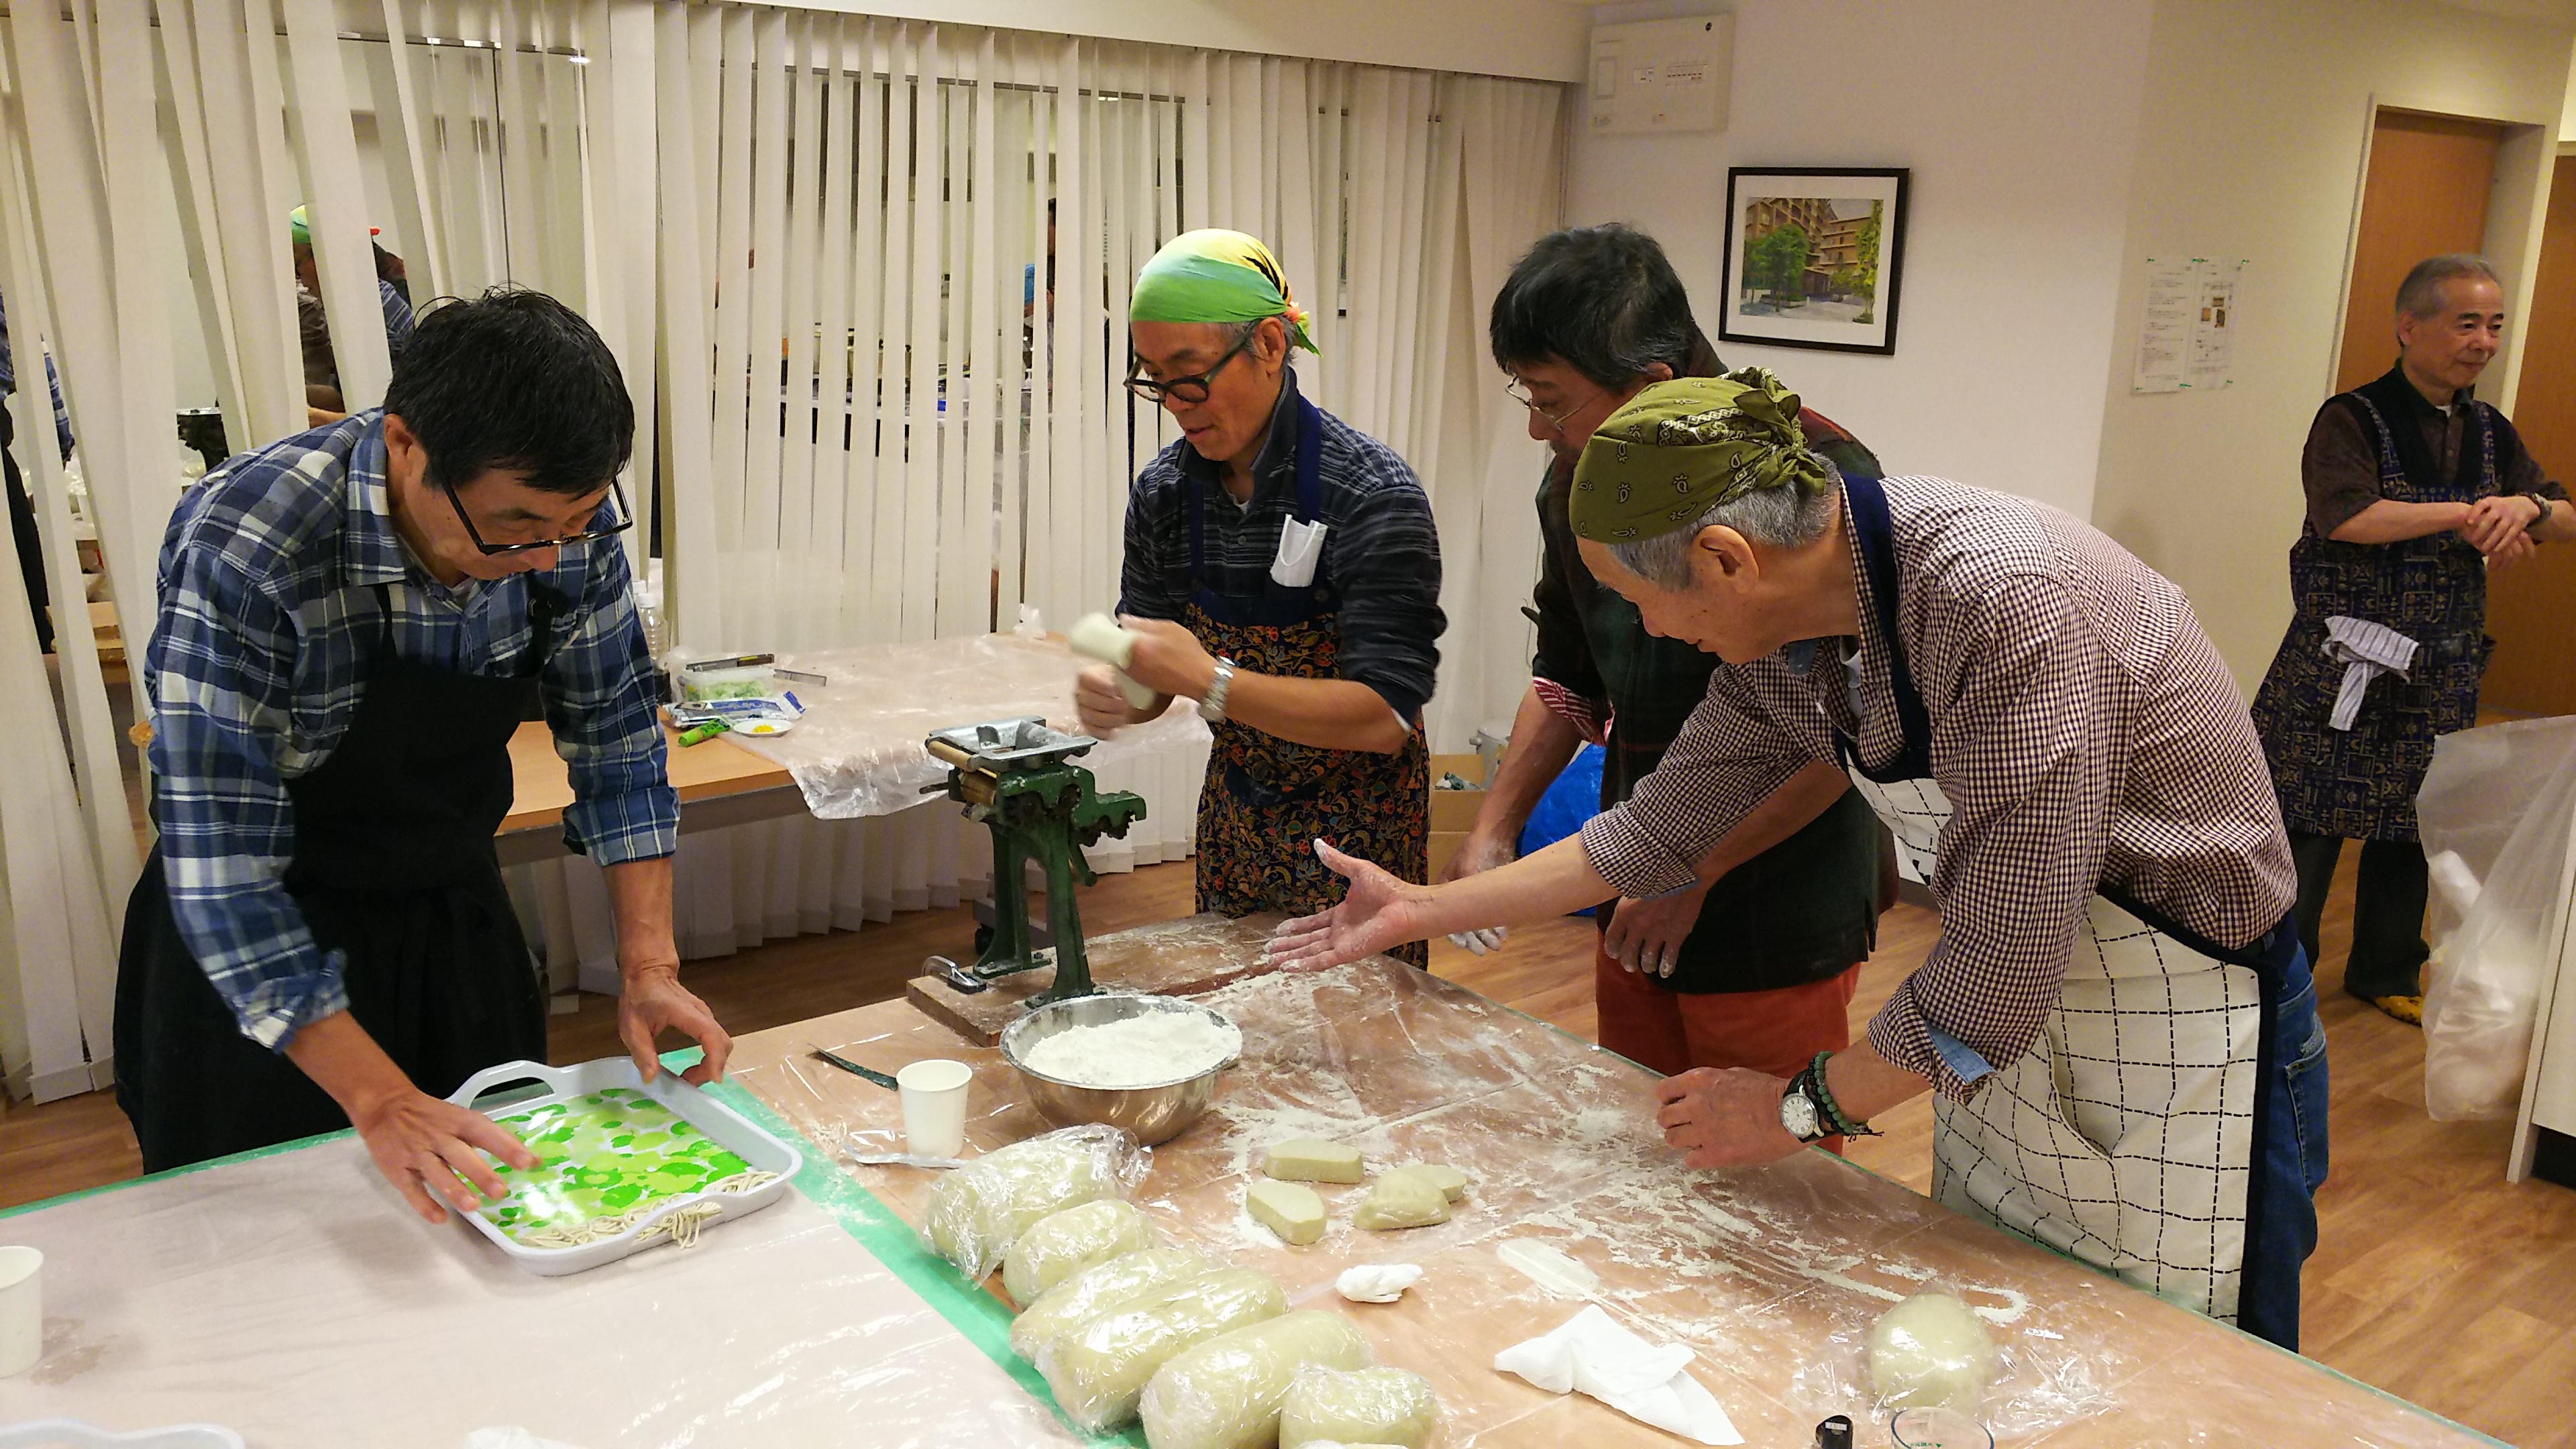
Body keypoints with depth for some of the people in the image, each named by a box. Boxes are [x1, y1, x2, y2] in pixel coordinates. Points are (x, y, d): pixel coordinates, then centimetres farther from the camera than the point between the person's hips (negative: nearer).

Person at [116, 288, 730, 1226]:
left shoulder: (569, 516, -19)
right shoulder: (240, 550, -32)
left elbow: (613, 732, -6)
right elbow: (223, 865, -30)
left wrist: (649, 964, -13)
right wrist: (380, 1100, -33)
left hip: (456, 917, 4)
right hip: (259, 966, -4)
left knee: (505, 1202, 20)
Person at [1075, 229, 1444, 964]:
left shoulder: (1373, 494, -22)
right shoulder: (1162, 490, -4)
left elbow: (1385, 716, -27)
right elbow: (1154, 680, 4)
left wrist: (1207, 679, -32)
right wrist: (1117, 694, -20)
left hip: (1358, 826, -5)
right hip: (1234, 813, 5)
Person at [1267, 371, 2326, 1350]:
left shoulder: (2005, 601, -32)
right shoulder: (1783, 641, -7)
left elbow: (2002, 963, -29)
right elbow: (1660, 826, 7)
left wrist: (1806, 1106, -14)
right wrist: (1424, 911, 10)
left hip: (2184, 1049, -7)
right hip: (2007, 1024, 7)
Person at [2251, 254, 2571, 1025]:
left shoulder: (2490, 433, 10)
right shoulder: (2352, 420, -10)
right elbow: (2349, 517, -26)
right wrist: (2466, 515, -21)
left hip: (2440, 672, 6)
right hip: (2341, 664, -6)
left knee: (2410, 828, 16)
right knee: (2309, 826, -3)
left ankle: (2386, 973, 31)